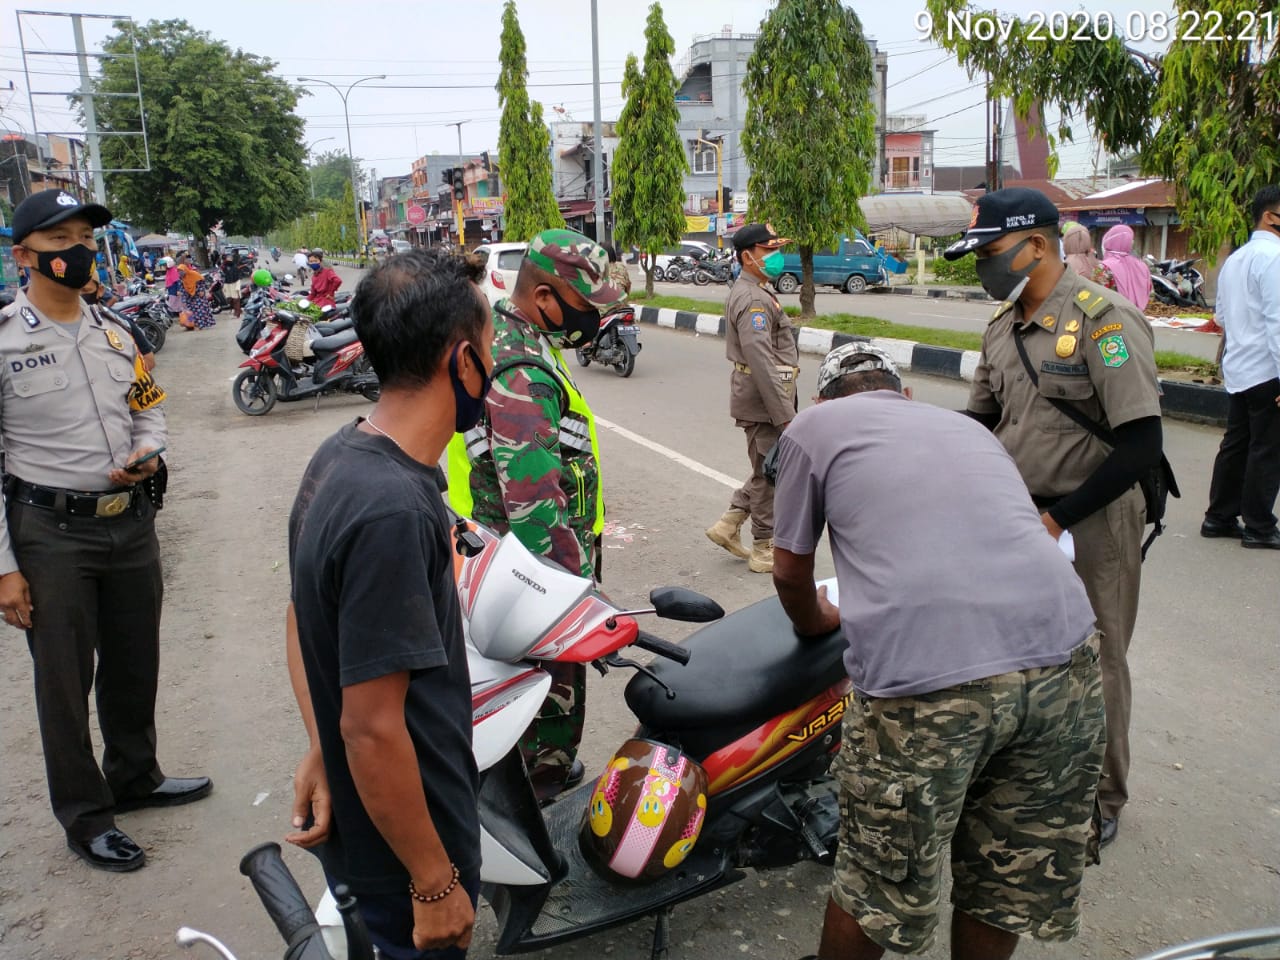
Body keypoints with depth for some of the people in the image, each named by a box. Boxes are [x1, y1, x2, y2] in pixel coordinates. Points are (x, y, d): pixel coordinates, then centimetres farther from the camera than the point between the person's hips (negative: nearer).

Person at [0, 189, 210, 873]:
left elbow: (148, 406, 18)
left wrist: (147, 452, -6)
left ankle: (135, 777, 40)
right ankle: (84, 817, 25)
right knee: (64, 681, 8)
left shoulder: (114, 332, 7)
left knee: (136, 664, 18)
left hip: (131, 519, 5)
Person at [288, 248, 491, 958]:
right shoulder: (393, 508, -32)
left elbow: (306, 622, 7)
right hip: (403, 839, -8)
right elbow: (372, 727, -29)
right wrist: (437, 885, -19)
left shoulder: (339, 455, -3)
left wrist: (322, 748, 7)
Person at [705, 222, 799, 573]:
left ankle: (728, 525, 23)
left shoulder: (748, 292, 15)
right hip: (763, 401, -10)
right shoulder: (753, 299, -18)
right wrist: (785, 414, -26)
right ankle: (765, 551, 14)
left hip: (762, 399, 10)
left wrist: (785, 406, 23)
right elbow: (762, 362, -26)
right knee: (770, 475, 1)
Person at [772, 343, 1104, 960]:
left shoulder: (813, 427, 15)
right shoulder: (968, 426, 29)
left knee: (882, 886, 17)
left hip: (925, 678, -5)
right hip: (1063, 652, 6)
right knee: (1009, 881, 25)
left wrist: (816, 625, 39)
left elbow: (790, 573, 18)